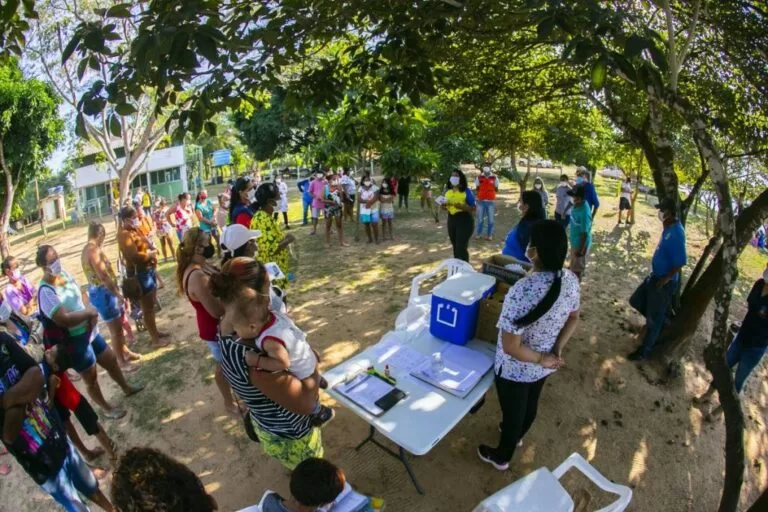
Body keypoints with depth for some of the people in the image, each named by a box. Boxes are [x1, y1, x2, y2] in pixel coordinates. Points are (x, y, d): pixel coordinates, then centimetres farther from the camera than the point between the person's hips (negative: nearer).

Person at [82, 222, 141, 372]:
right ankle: (122, 361, 13)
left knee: (119, 325, 22)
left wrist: (116, 292, 18)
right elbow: (103, 276, -25)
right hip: (103, 293, -10)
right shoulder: (93, 250, -21)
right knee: (115, 329, 1)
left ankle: (125, 352, 37)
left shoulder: (88, 249, 12)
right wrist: (118, 294, -19)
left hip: (102, 292, 10)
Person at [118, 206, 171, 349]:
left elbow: (145, 247, 21)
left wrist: (152, 252, -1)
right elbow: (134, 256, -29)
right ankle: (155, 340, 7)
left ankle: (155, 331, 35)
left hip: (149, 269, 10)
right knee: (147, 308, -1)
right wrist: (151, 253, -14)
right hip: (140, 273, -10)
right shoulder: (125, 235, -20)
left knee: (152, 304, 20)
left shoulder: (134, 230, 10)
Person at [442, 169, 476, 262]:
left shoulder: (466, 191, -10)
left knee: (461, 247, -11)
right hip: (451, 220, 6)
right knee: (455, 247, 15)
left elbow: (473, 208, -12)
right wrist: (444, 206, -5)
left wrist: (460, 205, -26)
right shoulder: (448, 192, 7)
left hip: (464, 220, -6)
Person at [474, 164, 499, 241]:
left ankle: (489, 234, 17)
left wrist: (494, 187, -8)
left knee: (490, 219, 5)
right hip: (481, 200, 1)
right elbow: (477, 189, 9)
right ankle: (478, 233, 21)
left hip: (491, 200, -1)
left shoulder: (494, 177, -1)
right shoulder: (479, 177, 1)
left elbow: (496, 190, 6)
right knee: (480, 218, 9)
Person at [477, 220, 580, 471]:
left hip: (515, 370, -6)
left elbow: (510, 347, -32)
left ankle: (501, 457, 48)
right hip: (543, 365, 6)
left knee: (513, 411, 20)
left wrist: (541, 358, -16)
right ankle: (516, 435, 62)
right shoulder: (571, 280, -14)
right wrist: (556, 351, -3)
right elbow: (573, 319, 2)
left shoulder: (522, 291, -38)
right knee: (530, 404, 32)